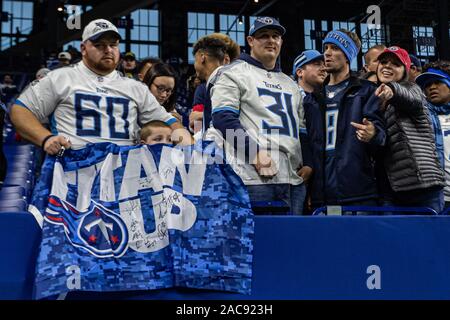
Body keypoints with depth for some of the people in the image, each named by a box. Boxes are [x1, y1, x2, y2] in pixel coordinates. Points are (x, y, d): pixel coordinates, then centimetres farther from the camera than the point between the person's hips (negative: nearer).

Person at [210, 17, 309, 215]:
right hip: (254, 177, -6)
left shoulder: (290, 83, 27)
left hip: (294, 178, 7)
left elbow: (302, 127, 28)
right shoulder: (234, 73, 6)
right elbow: (223, 117, -7)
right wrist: (256, 153, -16)